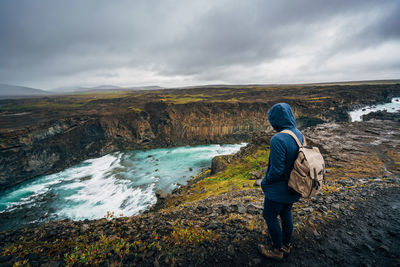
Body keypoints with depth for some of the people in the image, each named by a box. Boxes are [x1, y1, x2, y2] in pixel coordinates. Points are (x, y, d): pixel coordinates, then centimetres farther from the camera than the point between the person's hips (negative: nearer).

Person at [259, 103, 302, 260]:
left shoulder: (278, 140, -31)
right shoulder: (299, 134, -3)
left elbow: (277, 170, -28)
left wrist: (265, 182, -9)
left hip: (279, 189, -8)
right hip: (293, 186, 8)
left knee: (270, 216, 13)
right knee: (286, 213, 24)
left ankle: (277, 250, 32)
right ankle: (286, 244, 45)